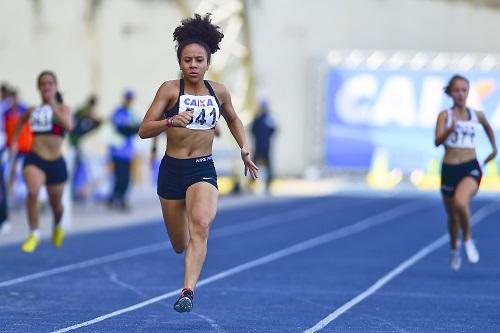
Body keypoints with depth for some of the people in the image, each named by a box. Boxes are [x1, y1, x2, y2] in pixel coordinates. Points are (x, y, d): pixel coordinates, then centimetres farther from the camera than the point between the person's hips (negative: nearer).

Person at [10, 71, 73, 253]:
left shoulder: (62, 108, -1)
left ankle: (57, 226, 52)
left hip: (56, 162, 0)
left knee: (55, 203, 16)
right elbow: (21, 122, 31)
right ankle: (34, 234, -15)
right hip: (35, 159, 0)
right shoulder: (32, 111, 7)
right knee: (33, 191, -29)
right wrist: (14, 142, 22)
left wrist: (53, 107, -26)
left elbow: (68, 126, -23)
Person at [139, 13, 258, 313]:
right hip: (172, 169, 0)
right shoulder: (170, 90, -6)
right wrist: (171, 121, -29)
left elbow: (233, 120, 24)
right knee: (180, 245, 10)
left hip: (204, 170, 1)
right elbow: (144, 130, -11)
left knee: (201, 225, -28)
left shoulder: (219, 92, 3)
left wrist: (245, 150, 11)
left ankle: (189, 291, -34)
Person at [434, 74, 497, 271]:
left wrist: (494, 148, 29)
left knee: (460, 202, -31)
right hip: (449, 170, 1)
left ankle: (467, 240, -6)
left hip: (471, 168, -1)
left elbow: (488, 127, 28)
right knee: (452, 216, 14)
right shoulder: (445, 115, -3)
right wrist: (451, 128, -33)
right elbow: (438, 141, -17)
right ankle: (454, 250, 43)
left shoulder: (477, 115, 4)